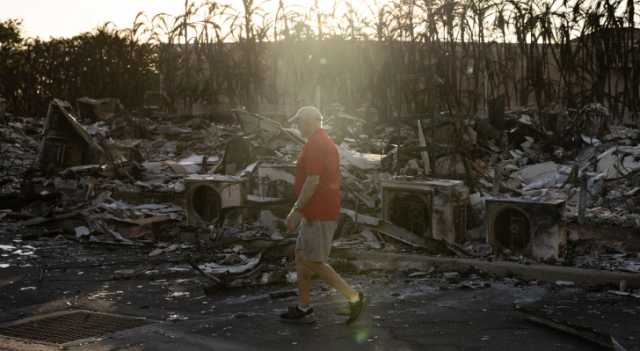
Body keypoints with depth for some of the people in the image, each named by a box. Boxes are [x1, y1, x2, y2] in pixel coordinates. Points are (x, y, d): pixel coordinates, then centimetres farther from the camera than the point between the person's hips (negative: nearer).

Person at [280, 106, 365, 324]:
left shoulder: (315, 144, -16)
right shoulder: (327, 143, 16)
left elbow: (313, 181, -24)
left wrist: (296, 210, -20)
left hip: (318, 214, -10)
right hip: (320, 212, 10)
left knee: (313, 262, -6)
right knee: (300, 255, 14)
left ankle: (353, 296, -5)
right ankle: (303, 306, 18)